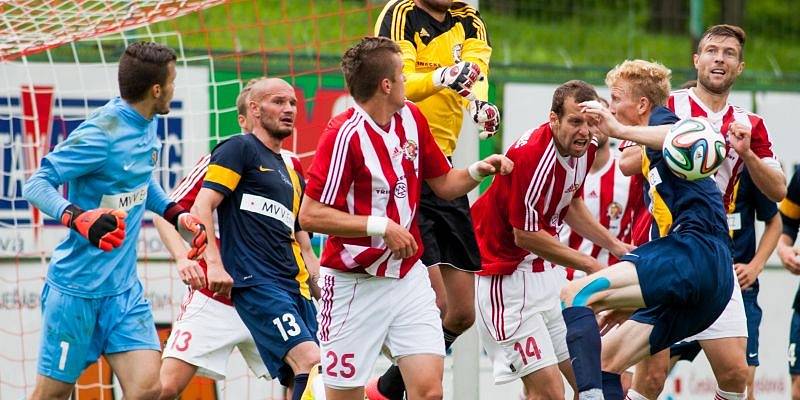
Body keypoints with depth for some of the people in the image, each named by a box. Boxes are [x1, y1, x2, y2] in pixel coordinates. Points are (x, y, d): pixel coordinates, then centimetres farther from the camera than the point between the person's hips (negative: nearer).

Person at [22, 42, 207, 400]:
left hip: (124, 289, 7)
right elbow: (36, 185, -22)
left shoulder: (146, 125, 5)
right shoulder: (101, 134, -20)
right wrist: (79, 218, -39)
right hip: (77, 287, -7)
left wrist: (176, 215, 12)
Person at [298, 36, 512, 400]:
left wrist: (477, 171, -2)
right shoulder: (345, 134, -17)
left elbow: (443, 184, 18)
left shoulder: (412, 118, 5)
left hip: (409, 278, 6)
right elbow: (309, 216, -19)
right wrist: (381, 226, -22)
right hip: (355, 285, -5)